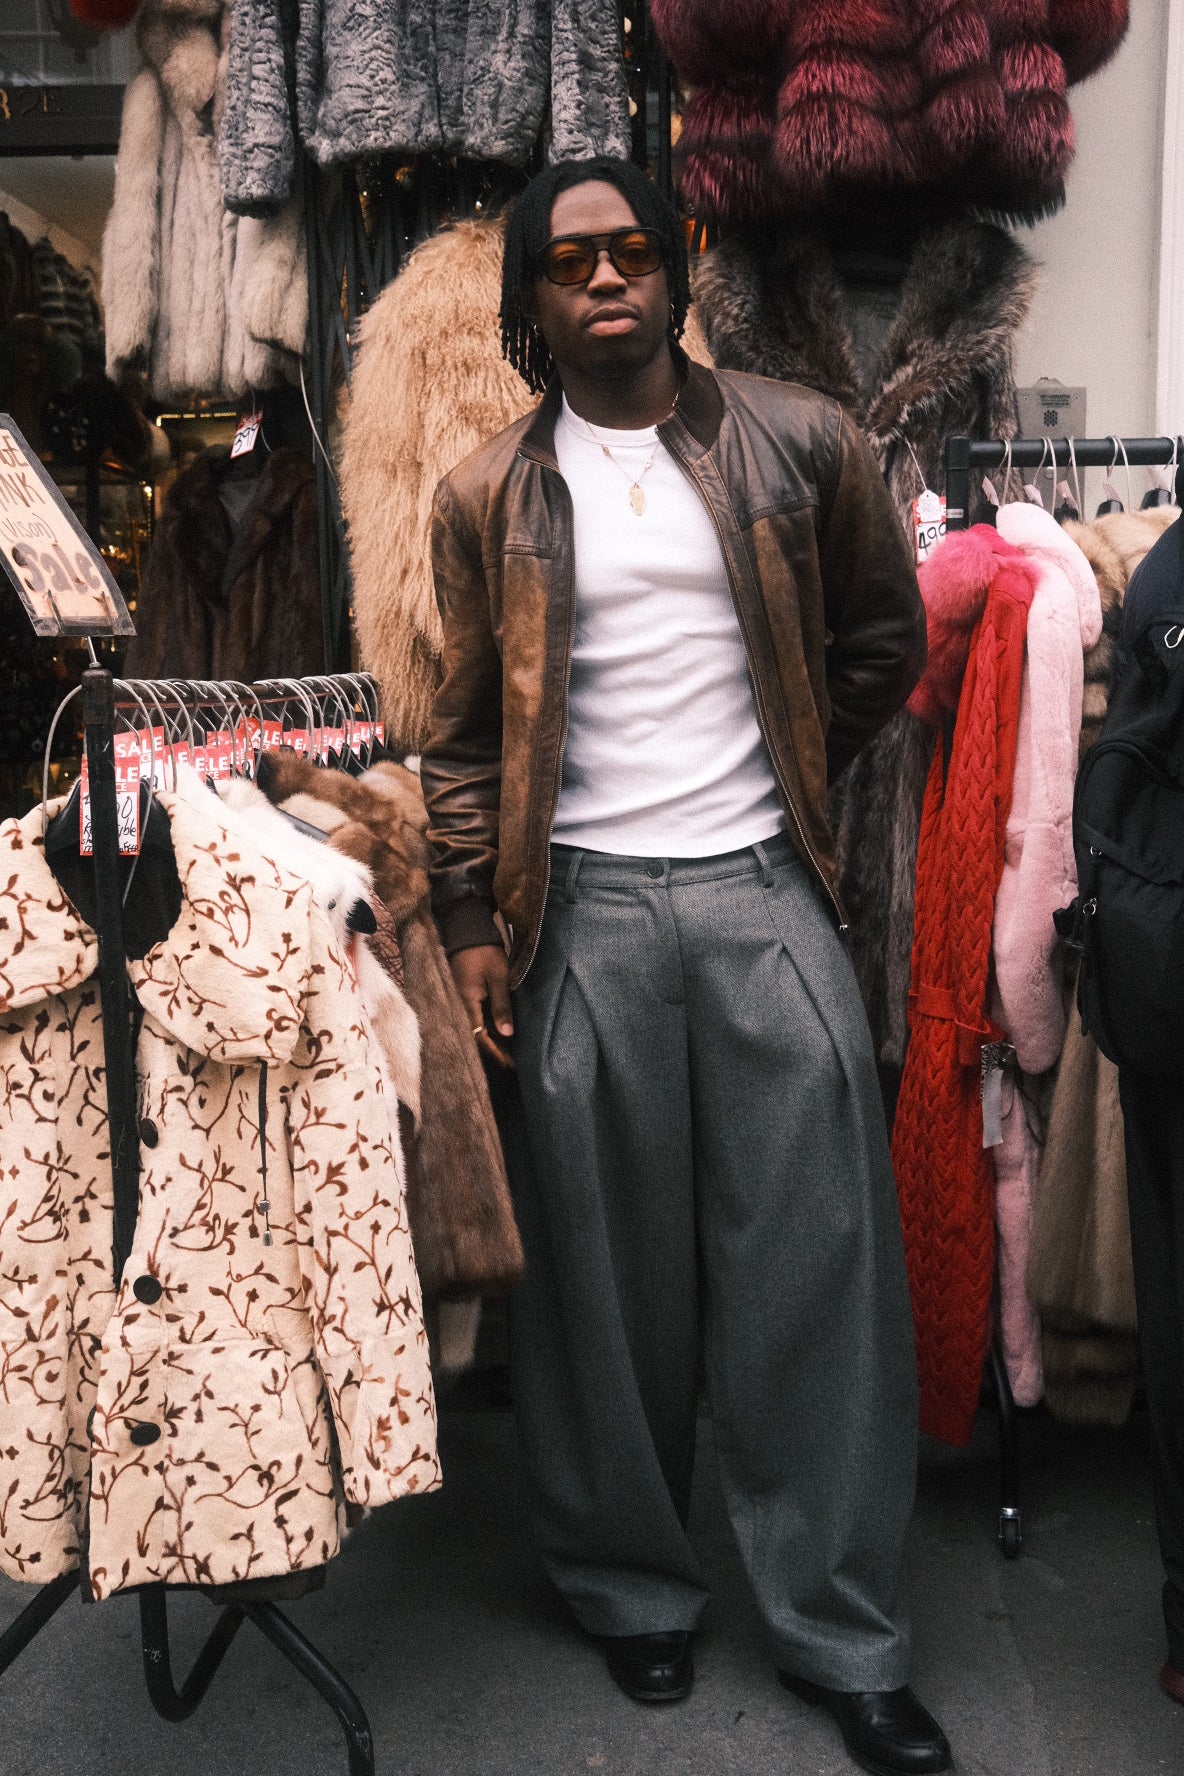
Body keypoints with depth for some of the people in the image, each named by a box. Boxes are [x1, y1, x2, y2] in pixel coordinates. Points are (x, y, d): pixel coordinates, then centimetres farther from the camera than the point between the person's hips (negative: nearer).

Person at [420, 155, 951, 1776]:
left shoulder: (801, 446, 5)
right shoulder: (488, 499, 7)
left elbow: (886, 638, 16)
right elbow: (465, 735, 7)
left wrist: (789, 776, 12)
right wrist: (471, 924, -1)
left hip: (764, 893, 0)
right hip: (583, 911, 0)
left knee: (815, 1260, 2)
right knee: (605, 1269, 7)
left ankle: (844, 1634, 18)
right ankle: (633, 1591, 28)